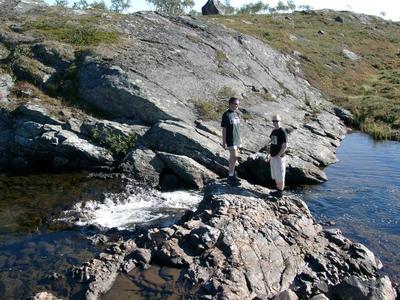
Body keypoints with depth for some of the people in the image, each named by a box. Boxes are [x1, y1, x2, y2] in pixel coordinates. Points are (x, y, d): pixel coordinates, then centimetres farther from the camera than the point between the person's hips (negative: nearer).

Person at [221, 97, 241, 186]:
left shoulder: (236, 113, 9)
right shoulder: (226, 115, -14)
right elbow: (224, 129, -14)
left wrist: (238, 138, 17)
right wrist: (224, 142, -15)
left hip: (237, 139, 8)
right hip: (230, 140, -8)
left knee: (233, 157, 15)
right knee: (234, 157, -9)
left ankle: (232, 174, 26)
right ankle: (230, 177, -1)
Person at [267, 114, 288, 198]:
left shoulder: (282, 132, -16)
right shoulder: (273, 131, 9)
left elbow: (285, 146, -18)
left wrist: (277, 156, -17)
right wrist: (270, 154, 12)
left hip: (279, 158, -8)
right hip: (273, 157, 8)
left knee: (280, 177, 3)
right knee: (275, 176, 16)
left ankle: (280, 193, 14)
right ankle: (278, 190, 29)